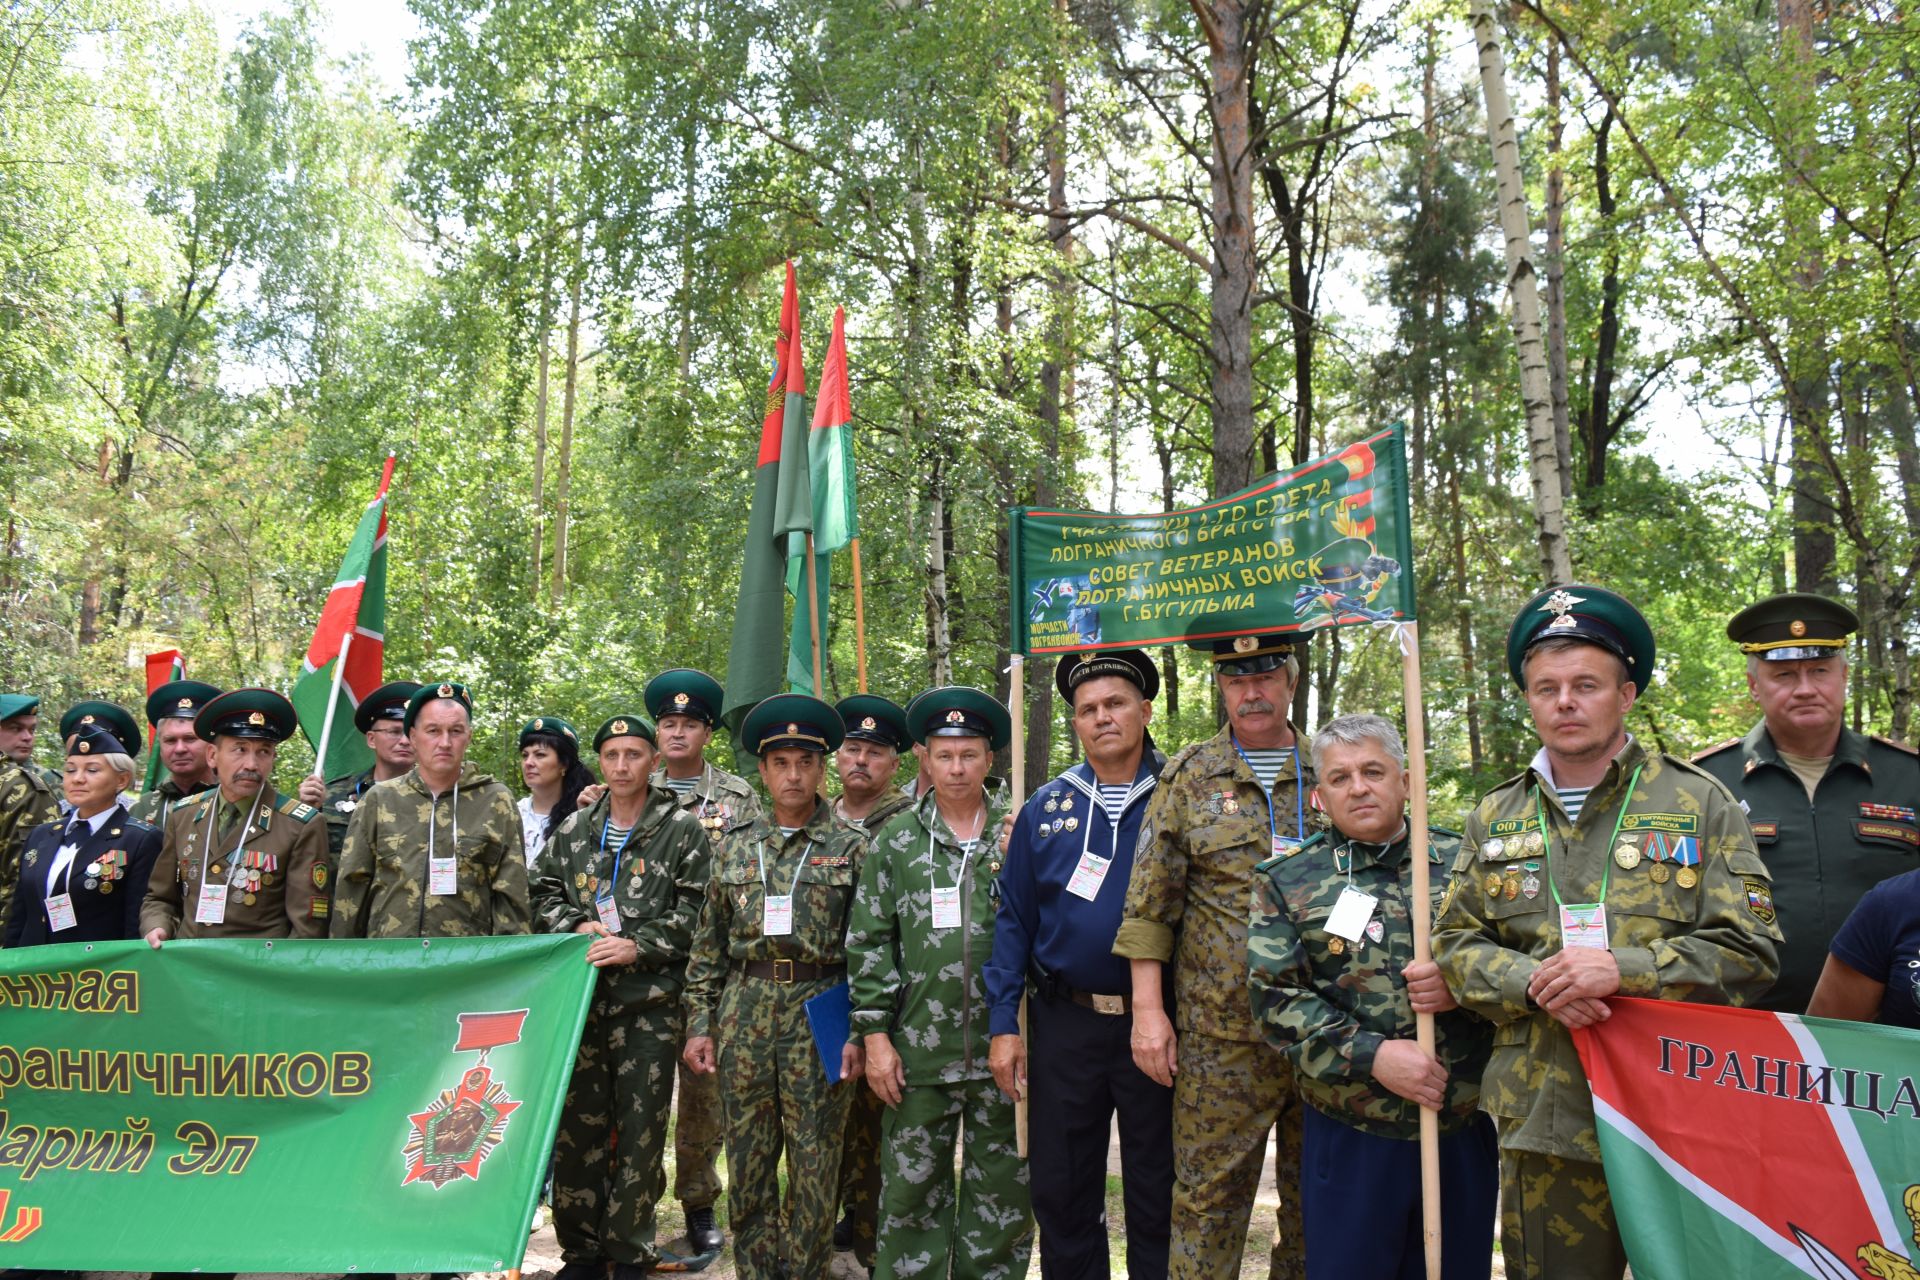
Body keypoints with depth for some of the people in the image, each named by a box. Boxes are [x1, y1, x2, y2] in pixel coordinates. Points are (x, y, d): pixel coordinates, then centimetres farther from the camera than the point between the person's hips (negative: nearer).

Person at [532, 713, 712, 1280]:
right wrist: (577, 926, -3)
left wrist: (637, 946, -14)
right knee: (577, 1126, 9)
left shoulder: (683, 830, 0)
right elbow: (543, 894, 15)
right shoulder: (573, 828, 11)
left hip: (649, 1004, -3)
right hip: (580, 998, 3)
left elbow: (695, 910, -5)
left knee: (641, 1131, 3)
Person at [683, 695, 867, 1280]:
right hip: (744, 1014, 3)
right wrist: (699, 1023, 6)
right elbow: (709, 944, 11)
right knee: (747, 1161, 9)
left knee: (814, 1165, 3)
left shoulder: (851, 848, 0)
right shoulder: (735, 844, 9)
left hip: (819, 1016, -3)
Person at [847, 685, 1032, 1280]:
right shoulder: (896, 839, 4)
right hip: (918, 1049, 0)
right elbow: (869, 940, 3)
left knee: (1003, 1196, 10)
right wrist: (875, 1035, -2)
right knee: (911, 1191, 10)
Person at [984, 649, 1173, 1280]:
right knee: (1061, 1193, 12)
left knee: (1157, 1197, 11)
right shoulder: (1046, 807, 4)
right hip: (1066, 1023, 2)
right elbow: (1014, 920, 5)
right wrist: (1004, 1024, -1)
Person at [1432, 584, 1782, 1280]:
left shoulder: (1700, 803, 3)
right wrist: (1534, 985, -12)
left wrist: (1625, 969, -17)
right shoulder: (1494, 818, 11)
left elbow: (1751, 950, -3)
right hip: (1541, 1120, 2)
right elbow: (1455, 945, 8)